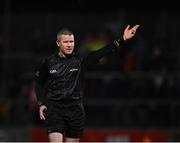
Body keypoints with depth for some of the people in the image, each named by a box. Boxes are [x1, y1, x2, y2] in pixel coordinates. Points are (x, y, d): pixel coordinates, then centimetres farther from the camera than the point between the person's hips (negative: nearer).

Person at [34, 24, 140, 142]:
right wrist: (41, 103, 4)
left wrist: (122, 40, -21)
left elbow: (102, 52, -11)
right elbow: (39, 83, 15)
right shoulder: (48, 62, 2)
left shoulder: (80, 60, 0)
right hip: (54, 109, -2)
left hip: (75, 110, 2)